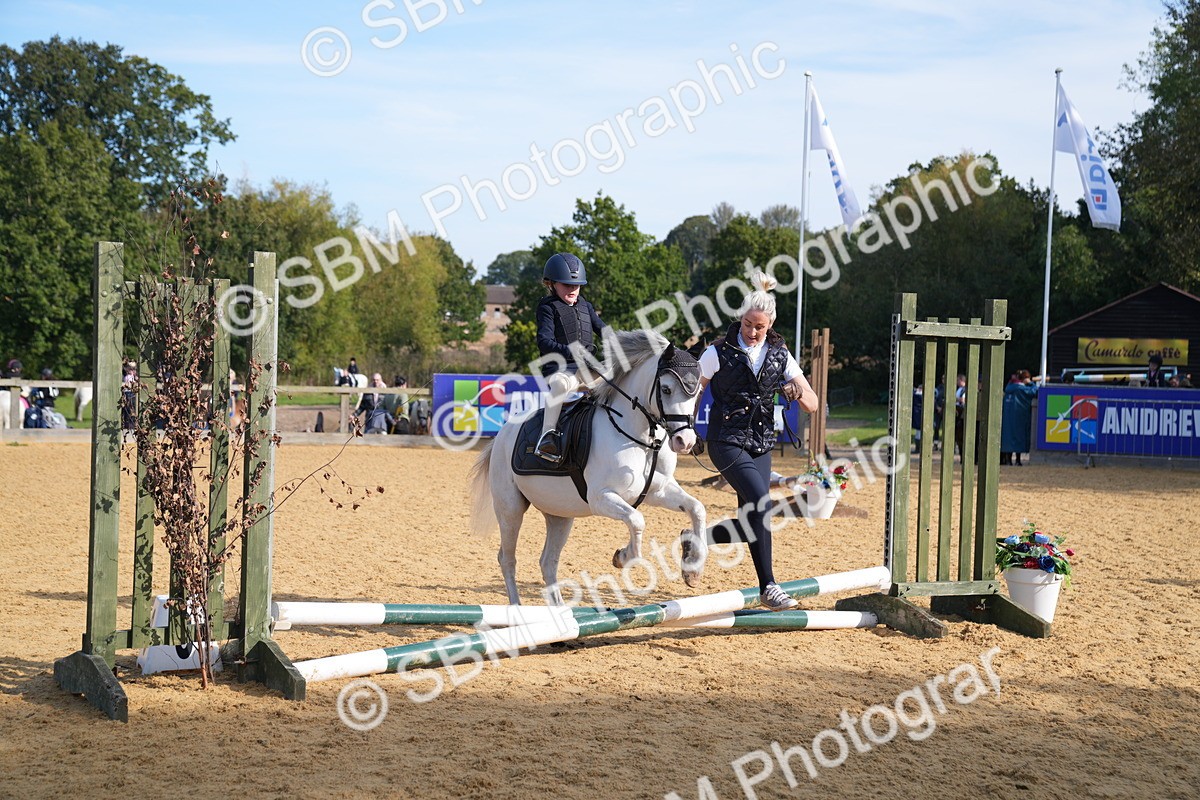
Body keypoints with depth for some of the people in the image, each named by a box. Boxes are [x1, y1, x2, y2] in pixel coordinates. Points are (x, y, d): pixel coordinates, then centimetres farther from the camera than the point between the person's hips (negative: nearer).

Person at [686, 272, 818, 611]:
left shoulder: (780, 356, 5)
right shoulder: (719, 352, -5)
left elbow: (813, 405, 4)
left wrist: (797, 393, -17)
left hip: (761, 445, 5)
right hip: (727, 442, -5)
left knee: (750, 525, 6)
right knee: (761, 504, -23)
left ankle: (695, 541, 32)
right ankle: (767, 587, -17)